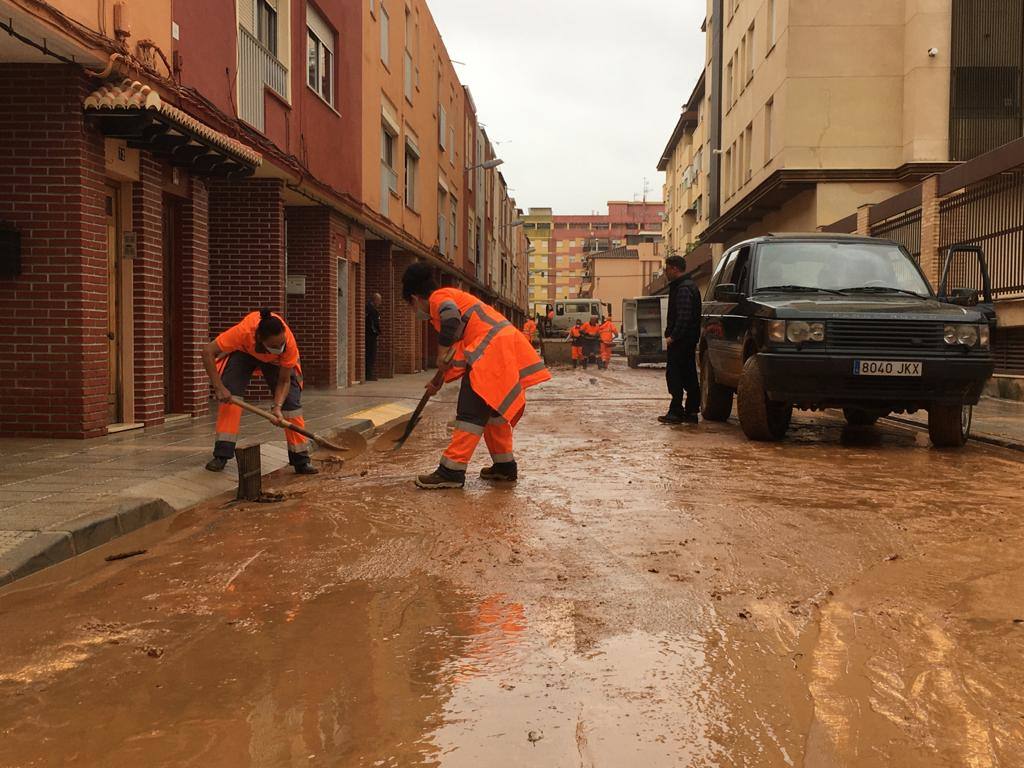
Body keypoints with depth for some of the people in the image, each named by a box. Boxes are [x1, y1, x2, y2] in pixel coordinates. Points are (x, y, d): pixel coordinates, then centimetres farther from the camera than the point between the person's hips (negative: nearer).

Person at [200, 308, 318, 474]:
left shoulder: (289, 342, -39)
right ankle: (221, 455, -10)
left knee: (291, 401, -13)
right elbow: (208, 352, -37)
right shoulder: (244, 332, -44)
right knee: (229, 394, -20)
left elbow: (284, 381, -25)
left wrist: (278, 407, -40)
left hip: (275, 361, 0)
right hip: (244, 352, 0)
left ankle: (301, 459, -4)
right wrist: (219, 387, -41)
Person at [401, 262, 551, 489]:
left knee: (472, 412, -10)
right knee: (493, 408, 19)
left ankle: (451, 471, -10)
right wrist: (440, 381, 34)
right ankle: (505, 466, 26)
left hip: (491, 349, -10)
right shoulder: (451, 296, 29)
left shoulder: (437, 297, 0)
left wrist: (442, 352, -17)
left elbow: (451, 315, -26)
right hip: (506, 346, 10)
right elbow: (459, 349, 32)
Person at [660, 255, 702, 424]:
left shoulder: (683, 289, -15)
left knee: (674, 375, -7)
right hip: (689, 340, 11)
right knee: (689, 375, 12)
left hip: (680, 340, -11)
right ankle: (691, 411, 16)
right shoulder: (689, 286, 18)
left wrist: (673, 336, -20)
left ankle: (676, 412, -6)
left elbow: (683, 317, -24)